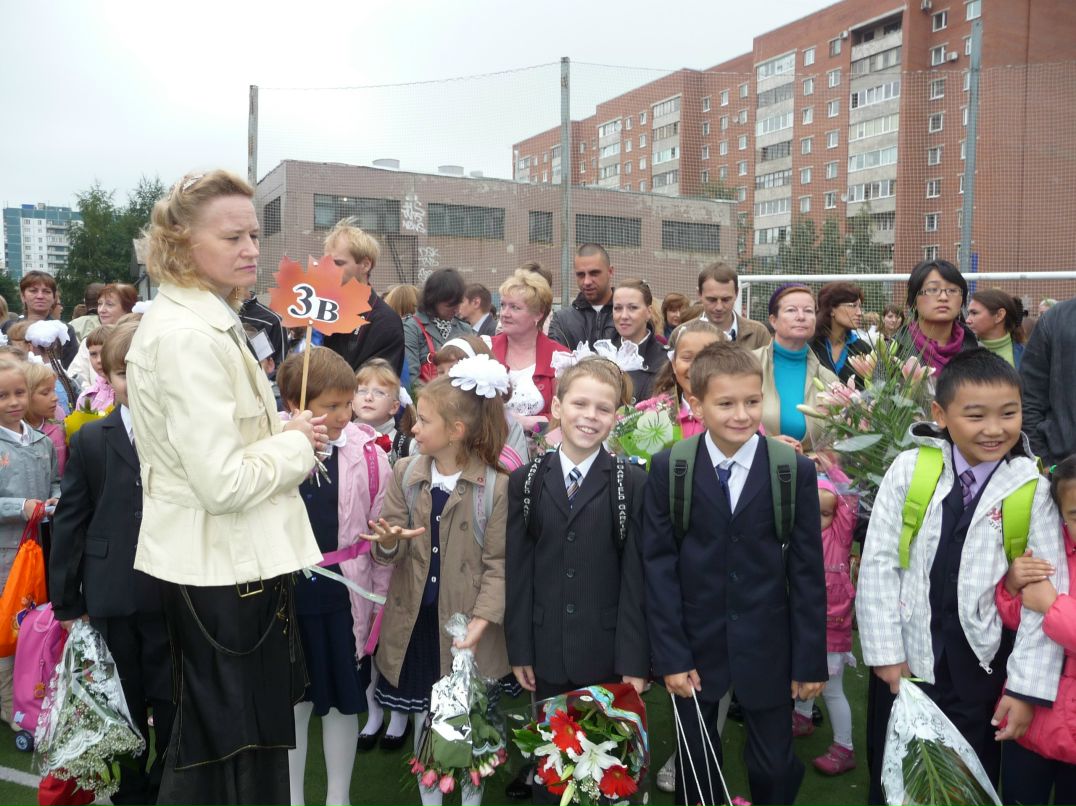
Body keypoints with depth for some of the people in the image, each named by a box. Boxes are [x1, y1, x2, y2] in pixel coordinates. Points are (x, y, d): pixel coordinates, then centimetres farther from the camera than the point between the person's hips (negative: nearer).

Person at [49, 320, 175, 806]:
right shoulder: (91, 439, 2)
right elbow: (70, 521, 3)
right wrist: (66, 599, 1)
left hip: (174, 595, -2)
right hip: (112, 597, 2)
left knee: (173, 704, 9)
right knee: (122, 707, 16)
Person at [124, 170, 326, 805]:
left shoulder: (202, 322, 10)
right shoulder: (191, 336, -22)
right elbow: (224, 483, -27)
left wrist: (284, 435, 5)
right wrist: (297, 443, -11)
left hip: (218, 562, 10)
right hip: (227, 568, -10)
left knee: (208, 744, 25)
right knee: (243, 753, 7)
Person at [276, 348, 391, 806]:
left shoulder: (365, 451, -10)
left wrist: (378, 596, -1)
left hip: (344, 595, 0)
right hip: (284, 594, 0)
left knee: (342, 701, 15)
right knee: (291, 701, 16)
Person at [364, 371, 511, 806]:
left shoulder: (495, 485, -12)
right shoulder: (404, 472, -1)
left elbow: (499, 563, -11)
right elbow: (391, 552, -2)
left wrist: (483, 618, -20)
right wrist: (389, 541, -26)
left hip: (465, 625, -3)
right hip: (416, 621, 3)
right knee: (423, 717, 17)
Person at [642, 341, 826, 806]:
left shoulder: (796, 471, -7)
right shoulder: (668, 469, -7)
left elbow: (807, 571, -4)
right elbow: (658, 566, -6)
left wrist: (810, 660, -3)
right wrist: (670, 655, -9)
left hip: (766, 648, 0)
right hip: (694, 645, 1)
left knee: (775, 768, 13)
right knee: (695, 766, 18)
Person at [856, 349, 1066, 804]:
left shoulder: (1033, 488, -9)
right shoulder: (909, 469, -10)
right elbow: (877, 564, -7)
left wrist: (1027, 685, -8)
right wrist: (885, 652, -7)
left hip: (981, 671, 0)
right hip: (905, 662, 1)